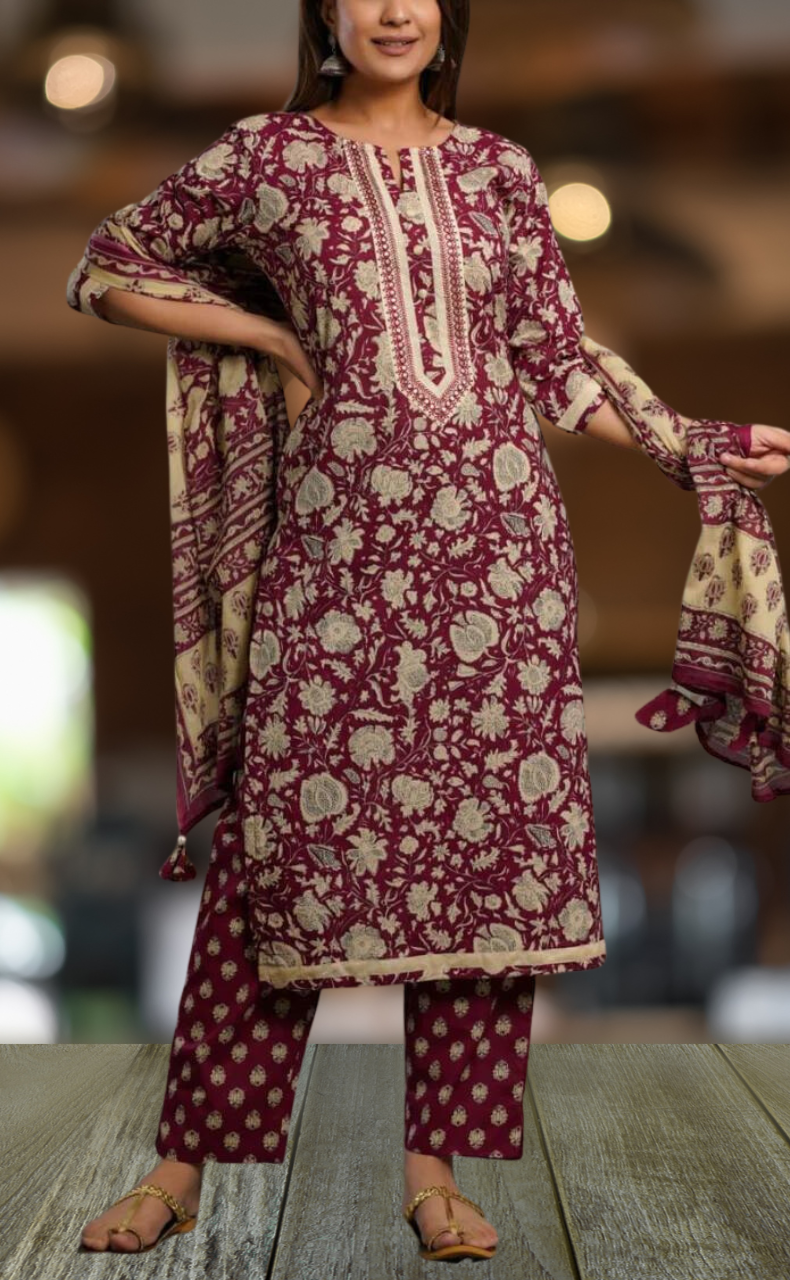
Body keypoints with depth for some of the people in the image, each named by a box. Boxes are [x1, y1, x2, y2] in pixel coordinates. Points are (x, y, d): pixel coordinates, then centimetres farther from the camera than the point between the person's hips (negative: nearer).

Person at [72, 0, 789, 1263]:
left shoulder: (498, 167, 13)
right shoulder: (269, 155, 7)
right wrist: (272, 337, 7)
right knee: (288, 825, -3)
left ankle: (437, 1163, 10)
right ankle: (185, 1161, 6)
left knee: (491, 828, 0)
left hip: (500, 535, 2)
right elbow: (109, 268, 14)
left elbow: (558, 364, 13)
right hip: (340, 531, -2)